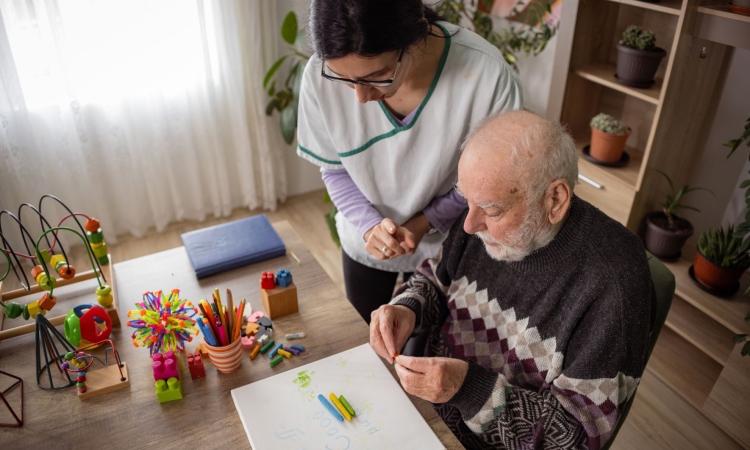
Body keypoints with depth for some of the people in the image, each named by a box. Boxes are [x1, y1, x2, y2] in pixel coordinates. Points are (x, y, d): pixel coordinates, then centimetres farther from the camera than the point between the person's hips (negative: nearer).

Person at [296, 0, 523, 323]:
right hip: (364, 240, 2)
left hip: (444, 242, -1)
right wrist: (370, 225, -26)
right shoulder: (320, 76, -26)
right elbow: (335, 170, -10)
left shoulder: (486, 75, -33)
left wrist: (423, 223, -25)